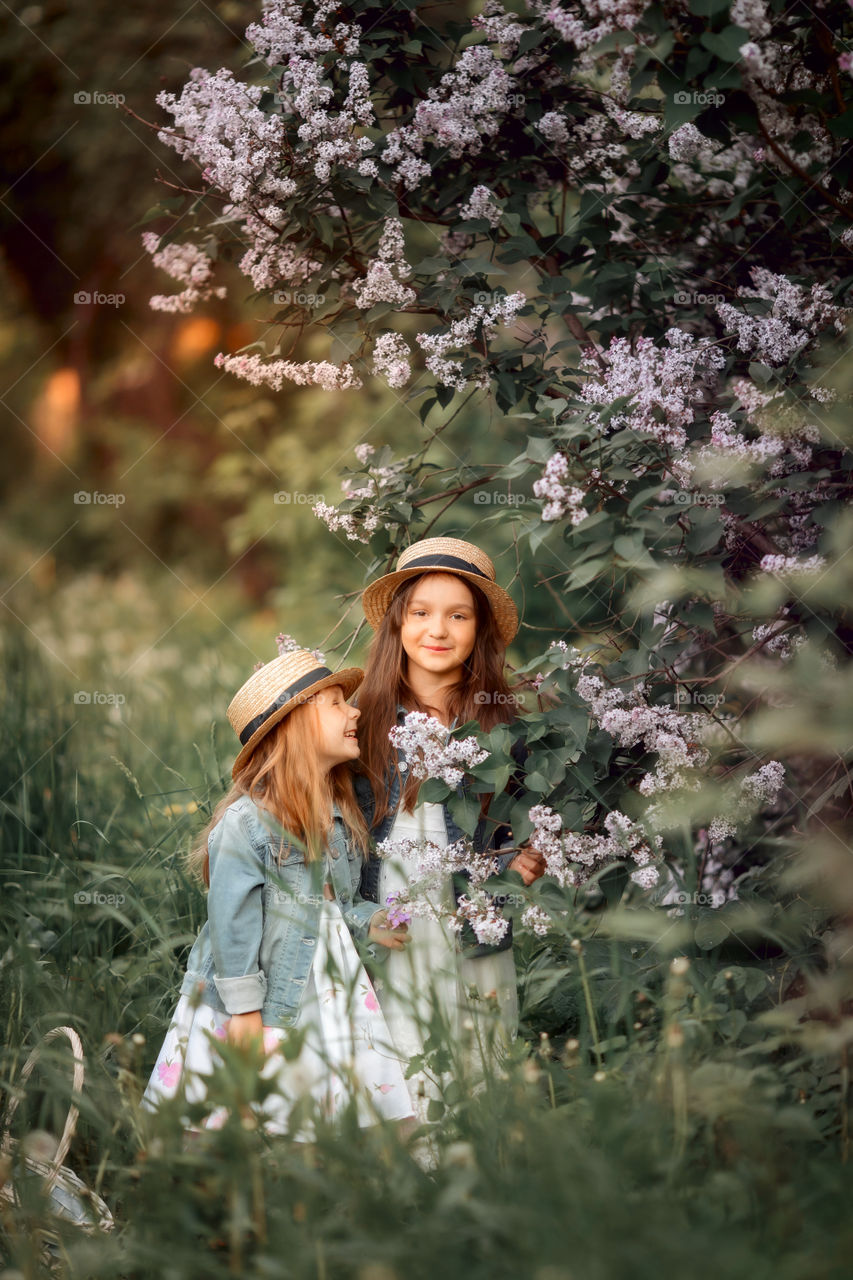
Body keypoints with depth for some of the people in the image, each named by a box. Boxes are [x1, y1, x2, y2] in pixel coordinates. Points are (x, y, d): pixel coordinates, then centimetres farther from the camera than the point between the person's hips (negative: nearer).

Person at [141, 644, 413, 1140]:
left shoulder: (342, 818, 8)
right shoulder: (246, 820, -17)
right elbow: (233, 918, -16)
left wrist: (367, 922, -1)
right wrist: (243, 1007, -15)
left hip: (329, 1001, 7)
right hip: (257, 1012, -7)